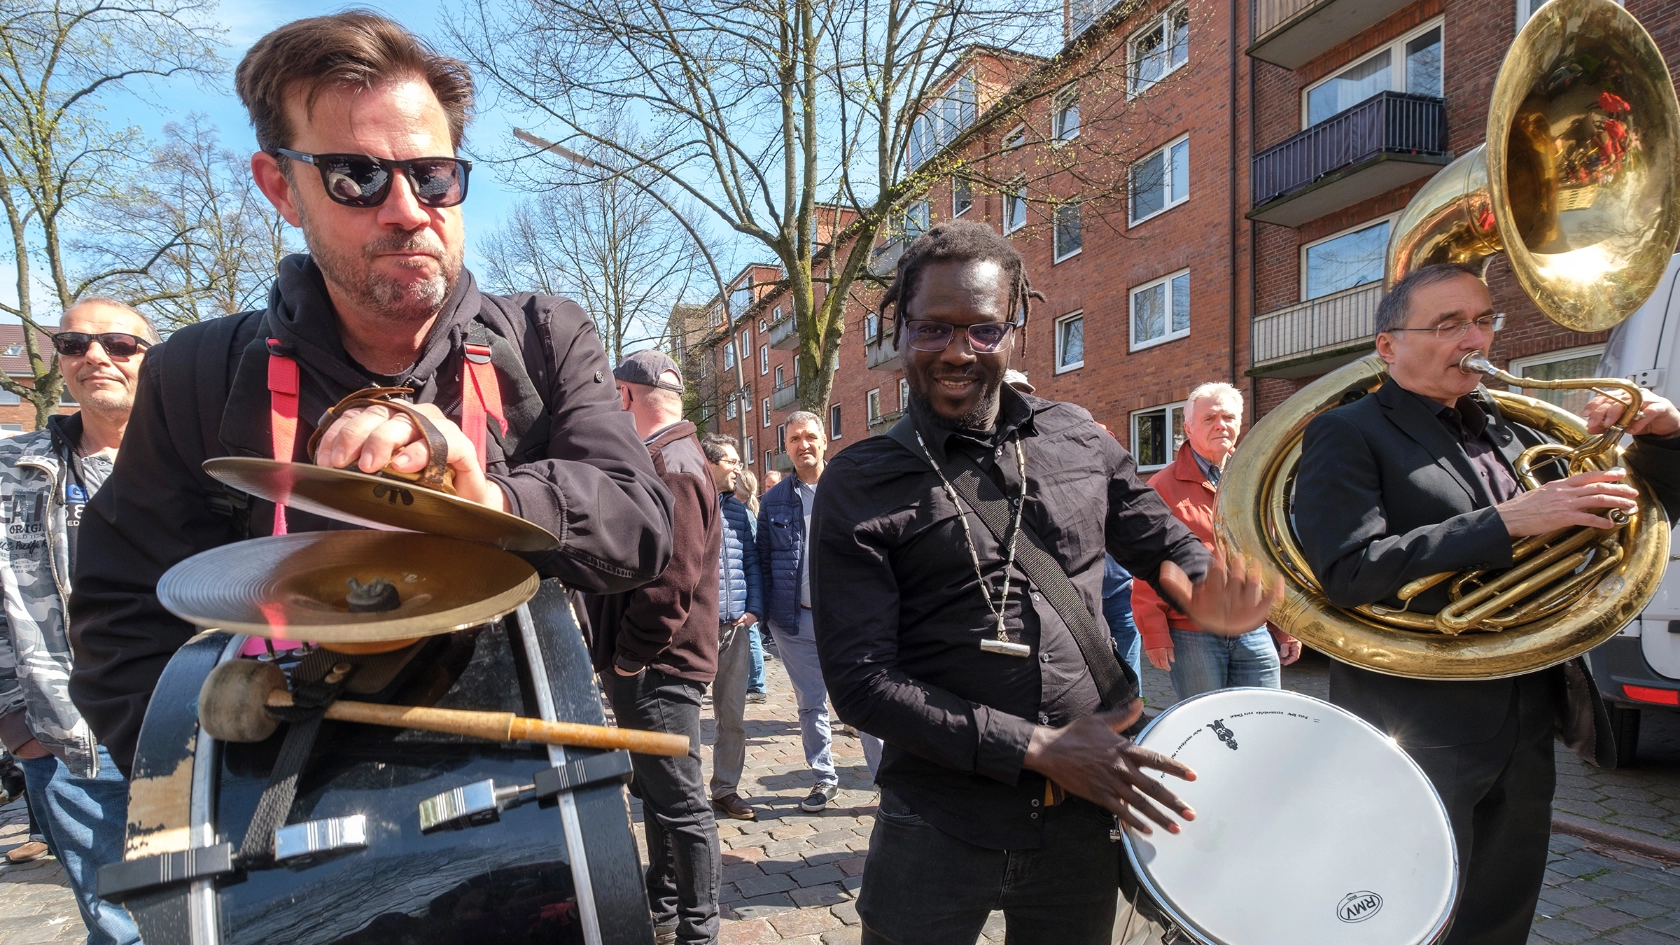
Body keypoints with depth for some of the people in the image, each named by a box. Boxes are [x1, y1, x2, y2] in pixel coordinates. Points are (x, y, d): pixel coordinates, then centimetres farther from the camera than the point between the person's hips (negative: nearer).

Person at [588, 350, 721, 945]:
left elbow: (671, 580, -26)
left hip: (655, 670, -11)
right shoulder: (662, 459, 15)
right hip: (648, 665, 11)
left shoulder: (673, 466, -18)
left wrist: (629, 655, -18)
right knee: (658, 795, 21)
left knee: (680, 804, 0)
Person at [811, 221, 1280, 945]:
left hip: (1085, 819, 3)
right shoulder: (859, 486, -7)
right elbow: (860, 681, -11)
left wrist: (1210, 593, -9)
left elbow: (1159, 537, 16)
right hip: (938, 831, -3)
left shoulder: (1076, 438, 3)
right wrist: (1038, 748, -18)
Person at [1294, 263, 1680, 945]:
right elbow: (1349, 571, -22)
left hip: (1526, 735, 7)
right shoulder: (1349, 435, -8)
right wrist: (1506, 522, -22)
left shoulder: (1509, 430, 12)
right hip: (1420, 737, -7)